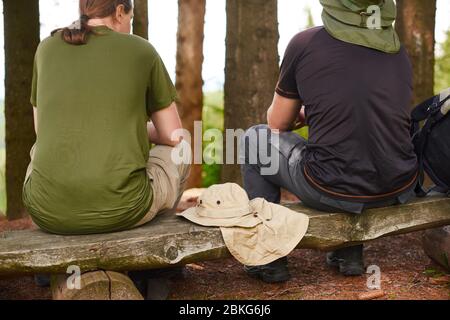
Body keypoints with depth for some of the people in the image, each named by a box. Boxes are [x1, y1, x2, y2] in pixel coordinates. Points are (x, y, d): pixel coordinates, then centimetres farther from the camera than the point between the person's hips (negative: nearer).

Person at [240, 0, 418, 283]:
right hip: (399, 189, 5)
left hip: (332, 192, -5)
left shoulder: (306, 43, -4)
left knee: (254, 139, 20)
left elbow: (277, 124, 7)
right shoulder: (398, 50, 8)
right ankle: (349, 253, 33)